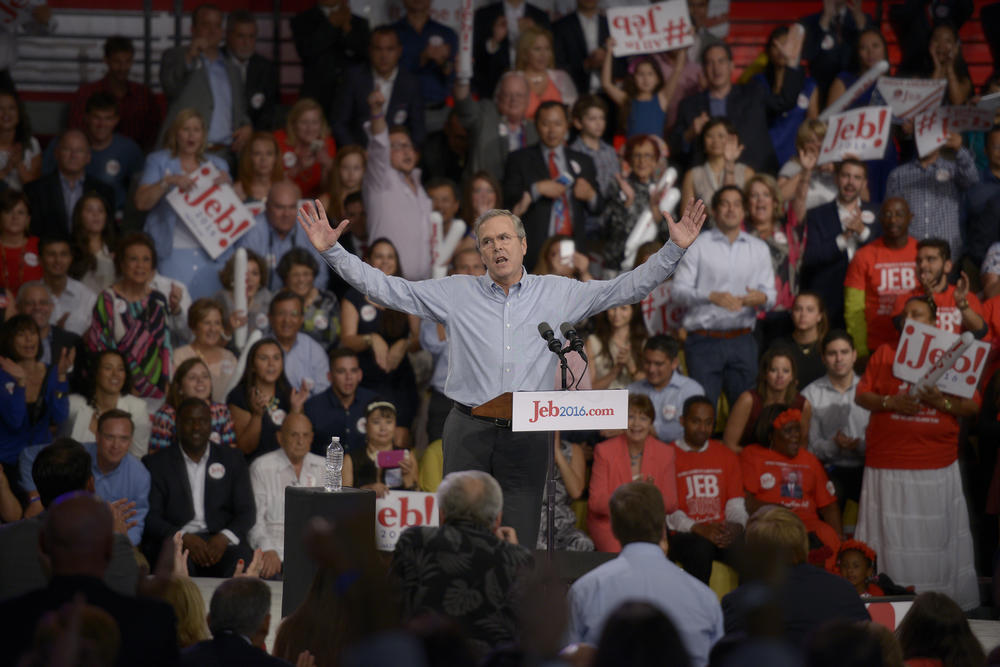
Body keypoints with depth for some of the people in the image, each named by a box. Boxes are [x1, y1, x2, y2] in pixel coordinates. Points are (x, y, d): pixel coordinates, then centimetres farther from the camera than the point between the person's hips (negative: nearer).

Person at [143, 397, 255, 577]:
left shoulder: (232, 459, 17)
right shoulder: (156, 463, 12)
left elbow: (246, 512, 10)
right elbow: (150, 517, 2)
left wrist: (224, 537, -13)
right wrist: (184, 538, -17)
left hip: (219, 541, 2)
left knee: (240, 560, -33)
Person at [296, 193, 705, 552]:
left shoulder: (558, 294, 8)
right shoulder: (456, 293, 7)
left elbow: (629, 287, 8)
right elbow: (387, 289, 6)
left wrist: (674, 249, -2)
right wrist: (332, 252, -3)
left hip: (526, 432, 0)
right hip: (469, 430, 0)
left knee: (521, 544, 0)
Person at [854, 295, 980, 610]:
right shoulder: (884, 354, 11)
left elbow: (973, 404, 5)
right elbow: (860, 395, 6)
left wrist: (944, 402, -14)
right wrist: (890, 402, -12)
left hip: (937, 468, 0)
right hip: (889, 463, 0)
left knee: (937, 537, 0)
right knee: (893, 537, -1)